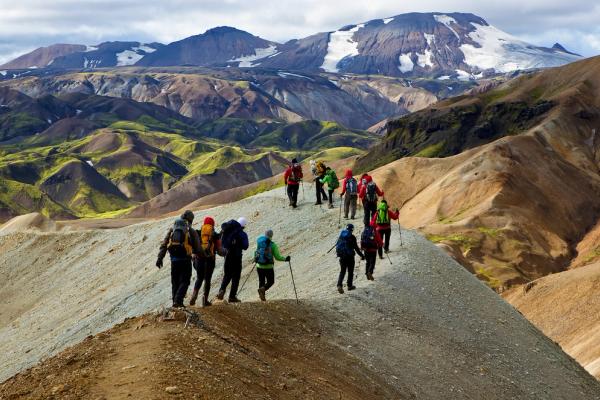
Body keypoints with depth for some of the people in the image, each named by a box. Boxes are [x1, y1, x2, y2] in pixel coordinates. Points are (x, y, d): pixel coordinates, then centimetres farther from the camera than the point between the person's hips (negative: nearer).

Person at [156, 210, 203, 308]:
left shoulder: (172, 229, 11)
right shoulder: (192, 232, 1)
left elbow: (164, 245, 6)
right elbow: (197, 248, 2)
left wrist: (160, 258, 5)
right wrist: (201, 255, 21)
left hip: (174, 259, 4)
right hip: (185, 259, -3)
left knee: (175, 282, 15)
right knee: (184, 281, 2)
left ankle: (175, 301, 17)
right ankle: (178, 301, -14)